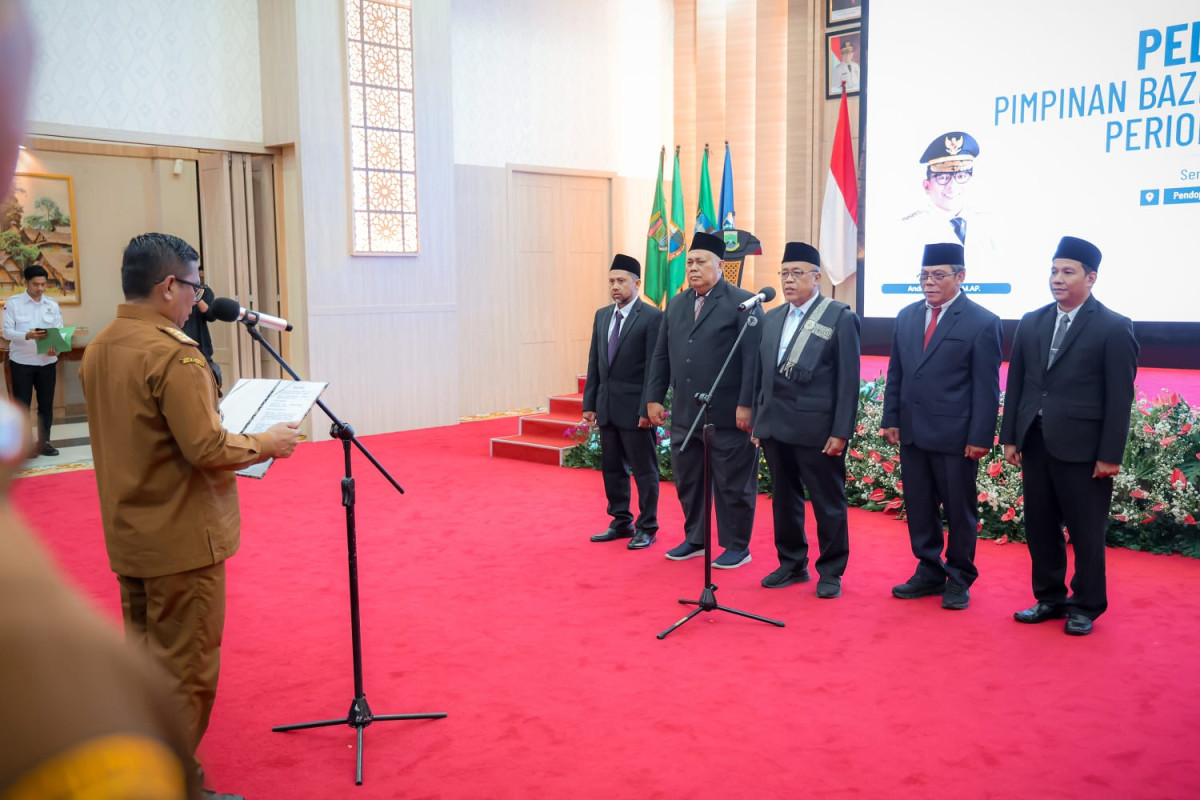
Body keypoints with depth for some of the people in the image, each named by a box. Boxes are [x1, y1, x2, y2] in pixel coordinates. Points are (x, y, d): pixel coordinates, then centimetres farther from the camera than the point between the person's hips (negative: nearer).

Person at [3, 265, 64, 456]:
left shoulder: (52, 305, 5)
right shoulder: (13, 302, -3)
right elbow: (7, 331, -8)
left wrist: (56, 348, -18)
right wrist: (27, 336, -27)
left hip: (47, 362, 3)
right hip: (21, 362, -3)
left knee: (46, 404, 9)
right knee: (22, 404, 4)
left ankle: (43, 442, 21)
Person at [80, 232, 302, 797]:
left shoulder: (98, 350, 6)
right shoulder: (173, 354, -21)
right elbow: (206, 449, -24)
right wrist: (268, 442, -8)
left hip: (128, 537, 9)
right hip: (182, 540, -9)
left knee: (144, 657, 21)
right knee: (185, 669, 4)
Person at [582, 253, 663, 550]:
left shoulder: (652, 317, -9)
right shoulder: (602, 315, 11)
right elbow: (594, 362, 13)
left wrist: (647, 409, -16)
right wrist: (589, 402, 9)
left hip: (635, 408, -7)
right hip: (606, 407, 7)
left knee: (644, 470, 4)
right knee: (612, 468, 14)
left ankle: (646, 528, 16)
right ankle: (621, 523, 27)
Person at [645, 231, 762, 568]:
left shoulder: (742, 302, -7)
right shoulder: (676, 304, 13)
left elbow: (754, 358, -12)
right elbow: (661, 356, 15)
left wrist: (746, 405, -18)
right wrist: (654, 398, 9)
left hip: (728, 415, -6)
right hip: (684, 414, 6)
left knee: (733, 484, 5)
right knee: (687, 481, 14)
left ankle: (737, 547, 18)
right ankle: (695, 539, 30)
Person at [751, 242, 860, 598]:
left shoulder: (840, 317, -5)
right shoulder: (771, 318, 12)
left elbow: (848, 381, -9)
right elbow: (761, 374, 13)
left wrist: (841, 432, -13)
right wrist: (757, 420, 9)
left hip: (817, 428, -5)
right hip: (774, 426, 6)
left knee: (828, 503, 5)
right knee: (785, 499, 14)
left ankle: (831, 571, 18)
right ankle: (792, 564, 28)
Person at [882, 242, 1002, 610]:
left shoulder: (982, 322, -6)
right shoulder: (906, 316, 10)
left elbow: (986, 386, -8)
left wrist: (980, 437, -11)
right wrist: (891, 419, 7)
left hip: (955, 436, -5)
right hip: (912, 432, 5)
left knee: (960, 510, 7)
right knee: (919, 507, 12)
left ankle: (959, 579, 21)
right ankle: (929, 572, 26)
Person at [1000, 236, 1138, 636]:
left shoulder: (1114, 327, -5)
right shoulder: (1030, 323, 9)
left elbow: (1120, 397, -8)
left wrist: (1110, 454, -11)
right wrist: (1010, 437, 6)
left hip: (1082, 448, -5)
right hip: (1034, 443, 5)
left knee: (1086, 532, 6)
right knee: (1040, 527, 12)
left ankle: (1085, 607, 21)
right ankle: (1049, 598, 26)